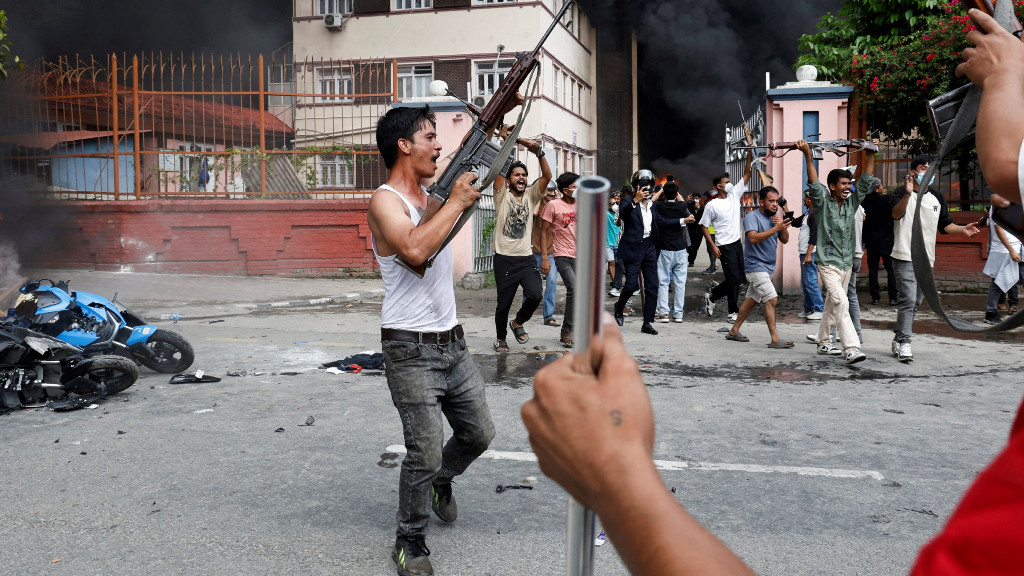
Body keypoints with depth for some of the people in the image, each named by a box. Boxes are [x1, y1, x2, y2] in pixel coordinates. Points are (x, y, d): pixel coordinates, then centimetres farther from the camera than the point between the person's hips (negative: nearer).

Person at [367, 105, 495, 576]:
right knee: (425, 452, -6)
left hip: (452, 342, 8)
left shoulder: (431, 198, 11)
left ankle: (441, 480, 45)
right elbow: (415, 250, -32)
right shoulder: (385, 202, -13)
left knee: (479, 433, 16)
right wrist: (455, 202, -22)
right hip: (411, 350, -8)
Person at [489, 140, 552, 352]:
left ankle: (518, 323, 14)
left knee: (535, 295, -16)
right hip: (504, 258, -2)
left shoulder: (531, 196, 8)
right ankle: (500, 337, 29)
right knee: (504, 302, 4)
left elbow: (547, 176, -6)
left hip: (527, 258, 2)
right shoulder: (502, 195, 1)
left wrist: (539, 152, -20)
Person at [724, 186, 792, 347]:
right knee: (771, 299, -16)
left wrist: (783, 227, -10)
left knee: (751, 300, 14)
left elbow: (785, 240, 10)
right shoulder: (752, 216, -11)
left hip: (768, 266, 8)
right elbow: (753, 238, -26)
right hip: (756, 266, -8)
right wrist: (775, 229, -33)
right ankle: (775, 339, -15)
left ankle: (734, 331, 24)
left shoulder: (775, 217, 13)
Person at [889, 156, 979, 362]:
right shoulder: (902, 193, -5)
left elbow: (945, 225, 17)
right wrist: (907, 194, -38)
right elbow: (896, 214, -24)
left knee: (916, 302, 12)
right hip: (905, 257, -7)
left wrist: (963, 229, -1)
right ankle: (904, 344, -12)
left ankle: (898, 340, 24)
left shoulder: (937, 197, 15)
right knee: (908, 300, -16)